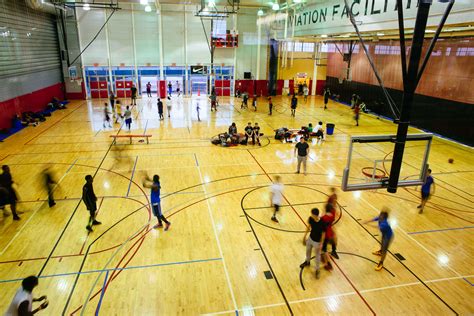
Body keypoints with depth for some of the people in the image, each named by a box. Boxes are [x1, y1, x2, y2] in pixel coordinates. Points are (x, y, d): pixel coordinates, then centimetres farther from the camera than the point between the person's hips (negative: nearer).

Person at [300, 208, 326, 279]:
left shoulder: (322, 223, -32)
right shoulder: (310, 219, -18)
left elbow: (323, 233, -17)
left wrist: (321, 243, -11)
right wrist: (305, 236, 9)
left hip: (317, 241, -5)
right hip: (310, 238, 5)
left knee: (317, 256, 15)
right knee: (308, 250, 28)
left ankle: (317, 270, 38)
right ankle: (307, 261, 57)